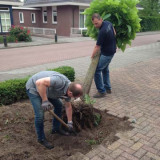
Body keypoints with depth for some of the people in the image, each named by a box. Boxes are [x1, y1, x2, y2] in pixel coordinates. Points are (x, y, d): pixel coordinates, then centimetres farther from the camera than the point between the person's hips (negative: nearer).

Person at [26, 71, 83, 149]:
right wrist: (45, 101, -39)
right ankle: (41, 139, 10)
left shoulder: (68, 89, -8)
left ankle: (56, 128, 31)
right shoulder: (60, 81, -37)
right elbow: (40, 82, -43)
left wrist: (70, 122, 13)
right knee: (39, 115, -13)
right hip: (34, 88, -8)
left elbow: (68, 106, 7)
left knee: (58, 105, 13)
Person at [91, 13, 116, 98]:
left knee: (97, 71, -6)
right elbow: (114, 33, 15)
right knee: (105, 69, 21)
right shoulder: (108, 23, -1)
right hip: (111, 50, 10)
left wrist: (92, 56, -7)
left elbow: (97, 47, -20)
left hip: (106, 53, -10)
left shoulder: (102, 31, -28)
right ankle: (108, 88, 30)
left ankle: (101, 91, 1)